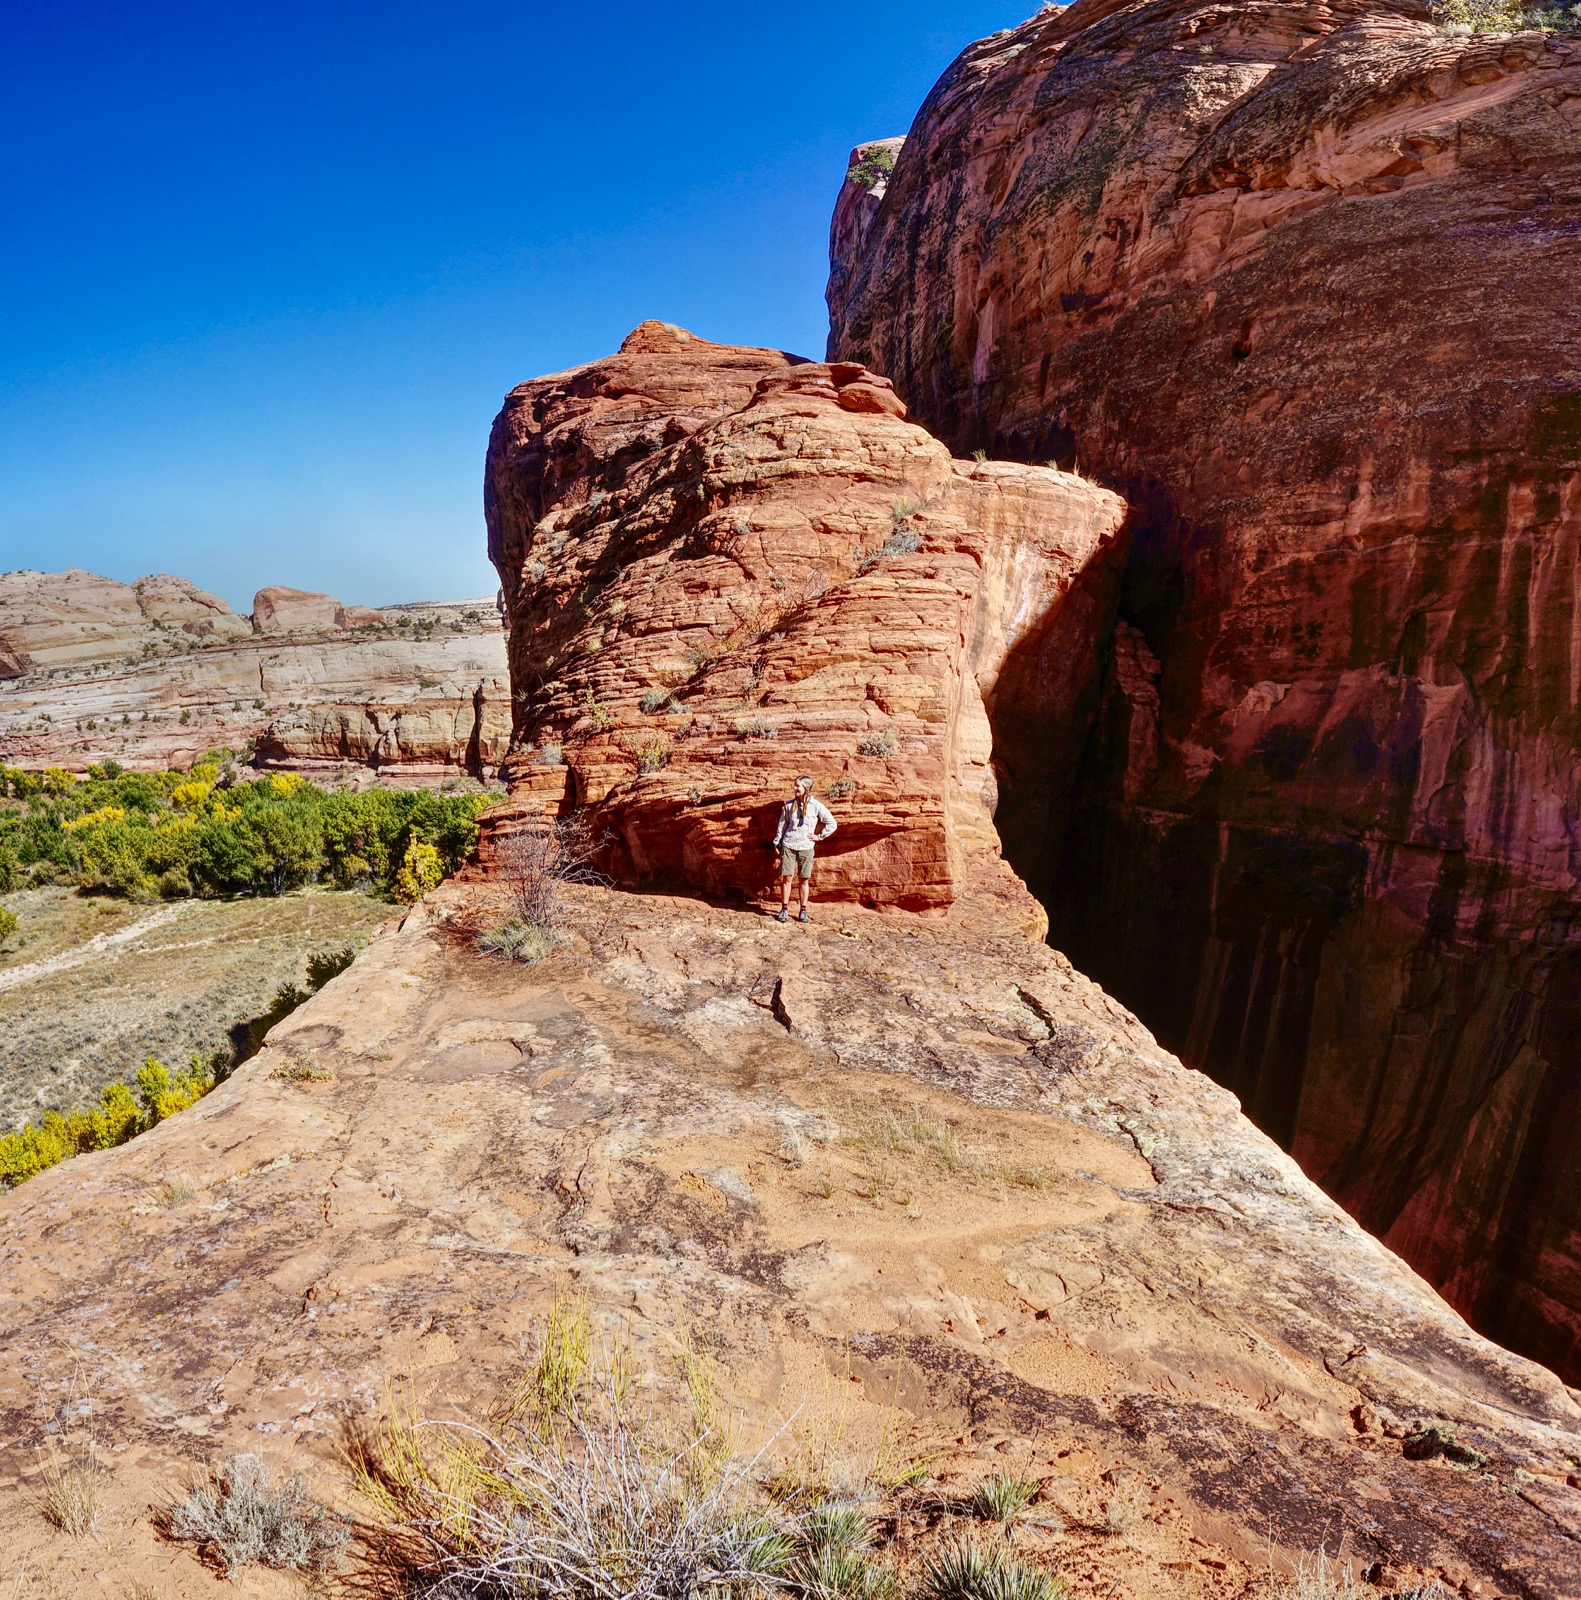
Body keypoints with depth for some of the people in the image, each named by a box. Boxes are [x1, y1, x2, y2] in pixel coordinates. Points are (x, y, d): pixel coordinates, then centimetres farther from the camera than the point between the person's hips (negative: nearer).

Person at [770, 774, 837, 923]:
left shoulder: (816, 806, -3)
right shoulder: (789, 805, 3)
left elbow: (832, 824, 2)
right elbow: (782, 824, 12)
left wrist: (819, 836, 0)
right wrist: (776, 842, 12)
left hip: (806, 847, -1)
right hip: (788, 845, 1)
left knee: (804, 880, 4)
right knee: (786, 877, 0)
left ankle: (803, 911, 12)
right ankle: (784, 909, 9)